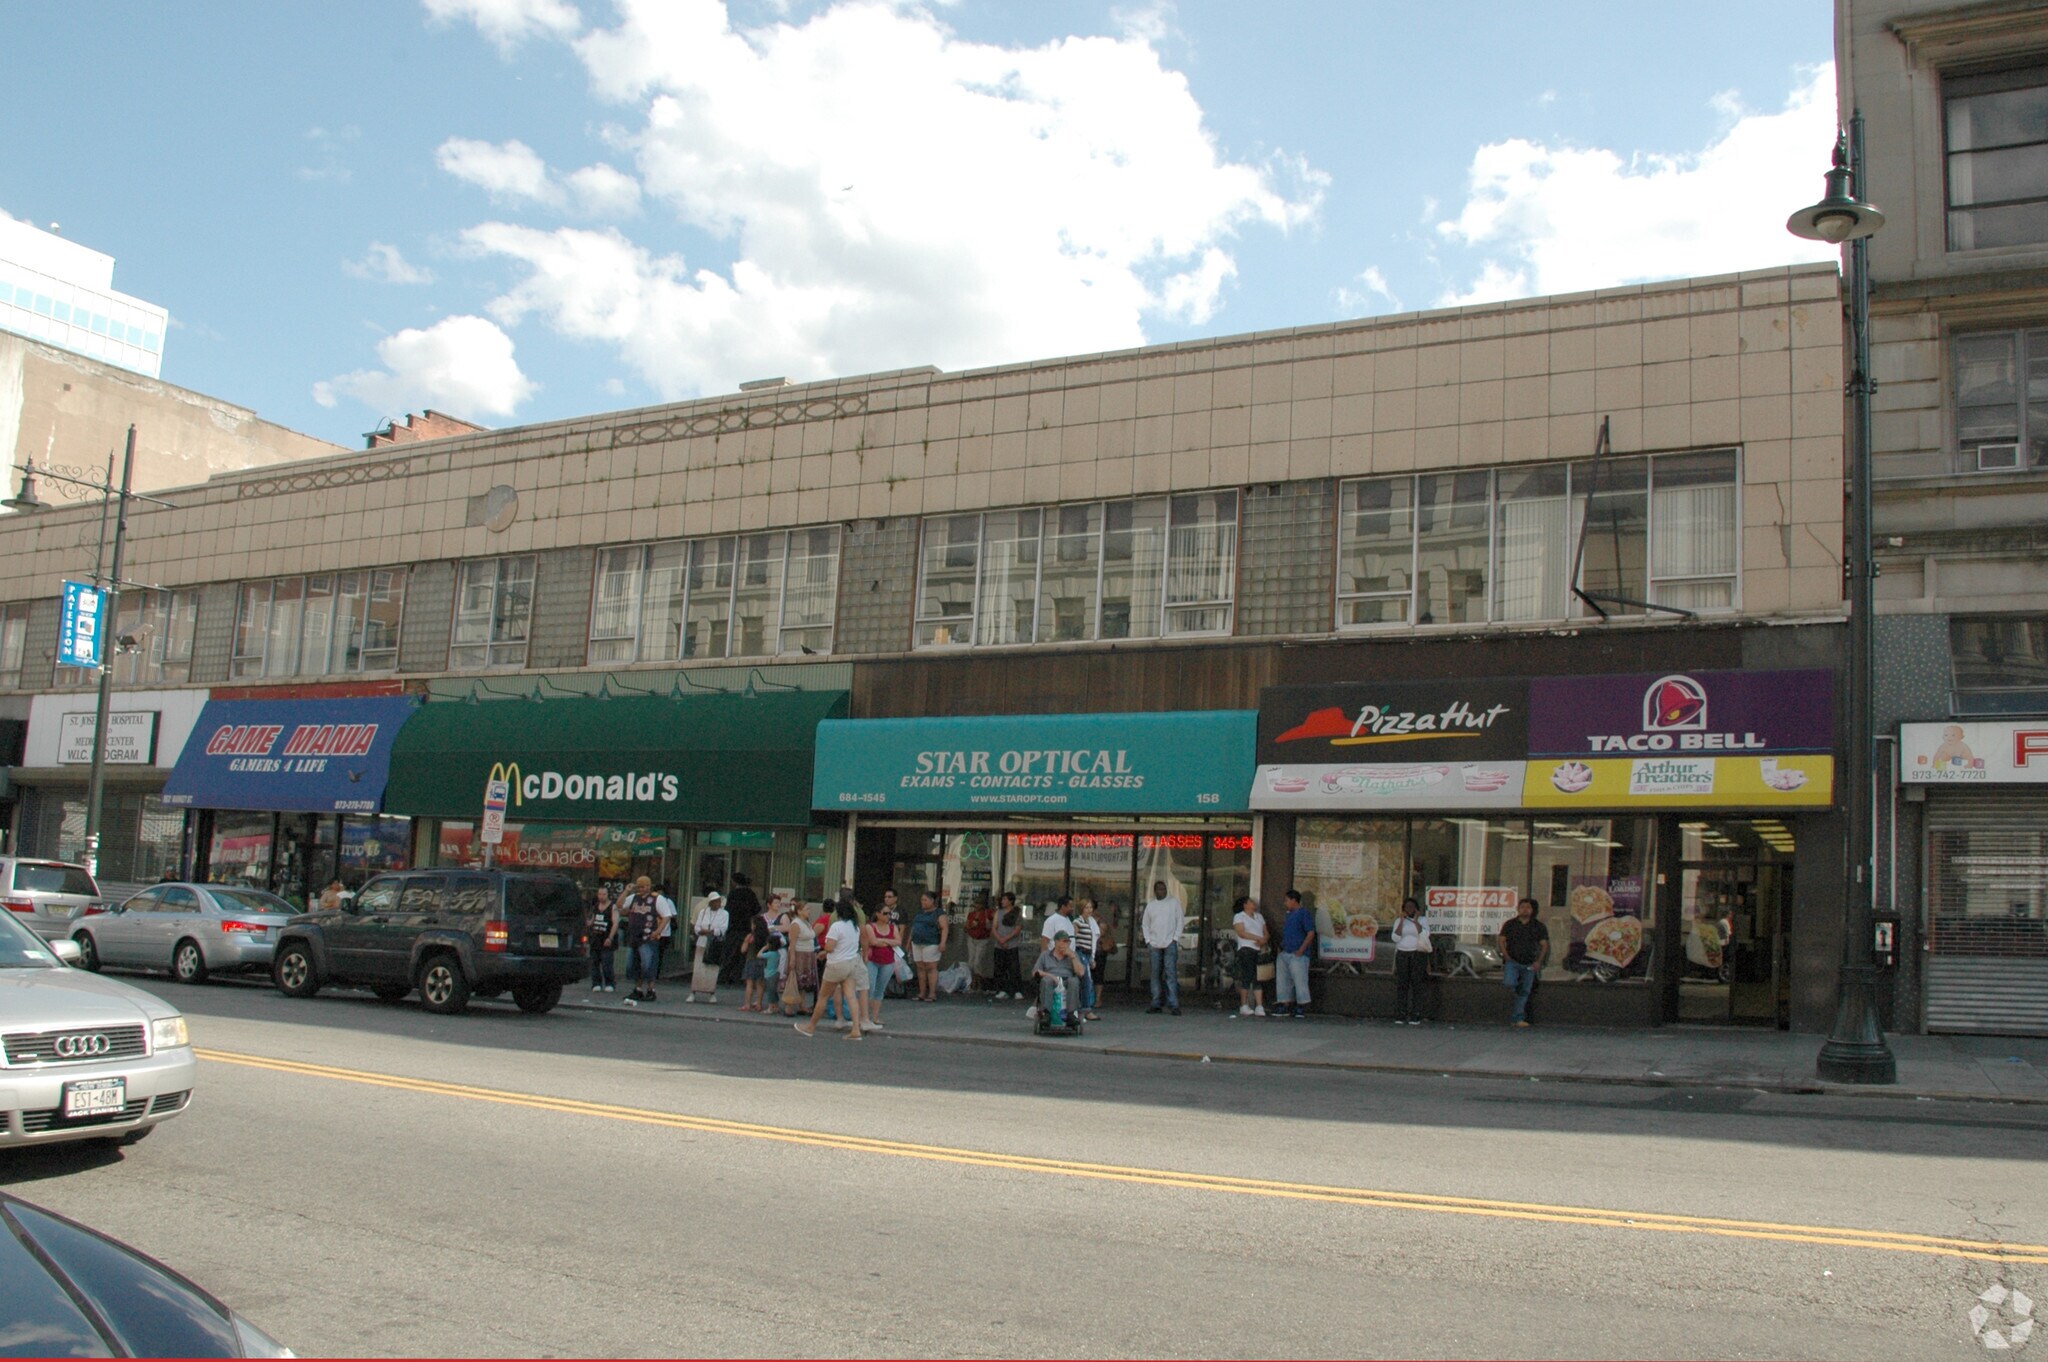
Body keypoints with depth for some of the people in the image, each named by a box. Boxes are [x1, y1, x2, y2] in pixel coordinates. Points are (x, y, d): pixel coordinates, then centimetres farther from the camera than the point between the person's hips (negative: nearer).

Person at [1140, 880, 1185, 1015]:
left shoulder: (1174, 903, 5)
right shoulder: (1150, 906, 13)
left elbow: (1180, 921, 2)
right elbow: (1145, 924, 15)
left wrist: (1175, 939, -7)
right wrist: (1148, 941, 4)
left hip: (1170, 943, -3)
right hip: (1154, 943, 3)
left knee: (1171, 973, -10)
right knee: (1156, 974, 5)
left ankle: (1173, 1005, -14)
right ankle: (1156, 1003, 9)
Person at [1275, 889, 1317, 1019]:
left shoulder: (1304, 913, -9)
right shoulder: (1289, 914, 19)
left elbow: (1311, 933, -15)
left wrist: (1301, 950, -18)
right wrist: (1282, 946, 14)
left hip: (1297, 955, -9)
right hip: (1285, 953, 9)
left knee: (1299, 981, -6)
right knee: (1283, 980, 9)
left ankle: (1302, 1008, 0)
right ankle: (1283, 1007, 14)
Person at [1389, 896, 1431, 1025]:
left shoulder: (1423, 920, 7)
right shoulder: (1399, 921, 12)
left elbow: (1424, 935, -11)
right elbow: (1395, 938, -3)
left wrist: (1416, 921, -9)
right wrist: (1402, 921, -5)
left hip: (1418, 954, -2)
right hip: (1402, 954, 2)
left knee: (1416, 985, -5)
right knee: (1401, 985, -3)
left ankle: (1416, 1016, -4)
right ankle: (1401, 1015, -1)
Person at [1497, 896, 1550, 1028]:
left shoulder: (1538, 926, 4)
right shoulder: (1509, 924, 4)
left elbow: (1544, 945, 4)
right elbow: (1502, 941, 6)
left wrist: (1539, 962, -6)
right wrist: (1506, 956, -8)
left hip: (1529, 964, 1)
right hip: (1513, 961, -1)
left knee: (1525, 991, 2)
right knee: (1510, 984, -23)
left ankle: (1519, 1018, 7)